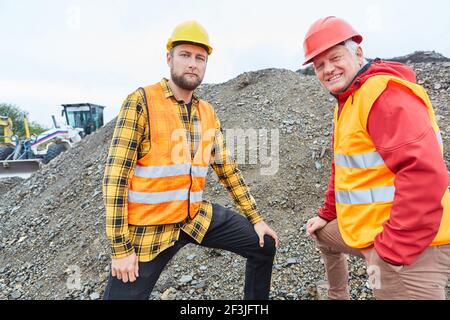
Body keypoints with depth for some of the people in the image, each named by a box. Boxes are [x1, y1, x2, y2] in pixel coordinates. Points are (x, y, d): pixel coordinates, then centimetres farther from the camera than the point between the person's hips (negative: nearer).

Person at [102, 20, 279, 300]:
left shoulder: (208, 113, 5)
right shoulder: (141, 101, -12)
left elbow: (228, 170, 11)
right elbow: (115, 176, -15)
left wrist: (256, 218, 10)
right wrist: (121, 247, -16)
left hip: (197, 217, 5)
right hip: (149, 226, -5)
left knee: (264, 246, 8)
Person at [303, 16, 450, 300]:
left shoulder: (384, 92, -20)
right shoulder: (345, 102, 14)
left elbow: (424, 173, -30)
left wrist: (392, 249, -26)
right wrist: (327, 214, 20)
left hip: (410, 245, -11)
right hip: (365, 231, 11)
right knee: (323, 235, 29)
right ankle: (338, 297, 52)